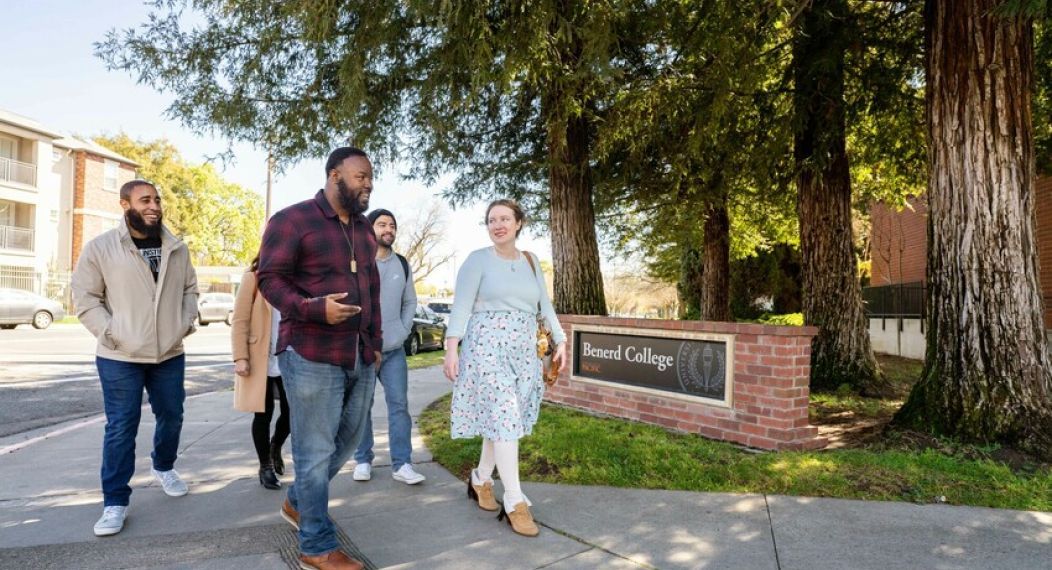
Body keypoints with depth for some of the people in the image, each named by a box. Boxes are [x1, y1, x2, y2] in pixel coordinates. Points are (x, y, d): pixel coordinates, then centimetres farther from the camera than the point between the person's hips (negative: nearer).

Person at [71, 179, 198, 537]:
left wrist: (187, 322, 0)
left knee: (171, 417, 16)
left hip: (170, 354, 4)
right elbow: (84, 297, -4)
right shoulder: (101, 248, -6)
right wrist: (110, 333, -12)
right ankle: (115, 503, 13)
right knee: (121, 428, 0)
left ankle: (164, 467, 42)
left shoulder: (177, 249, 5)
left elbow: (190, 289, 14)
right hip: (120, 358, -4)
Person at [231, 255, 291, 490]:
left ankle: (276, 447, 37)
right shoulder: (253, 278, -4)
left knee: (291, 412, 7)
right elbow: (240, 321, -6)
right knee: (263, 414, 6)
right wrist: (240, 357, -12)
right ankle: (265, 466, 24)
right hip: (260, 361, -4)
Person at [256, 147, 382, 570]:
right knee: (316, 450, 2)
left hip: (360, 358, 8)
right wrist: (315, 308, -25)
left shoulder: (365, 229, 16)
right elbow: (270, 279, -9)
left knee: (347, 441, 16)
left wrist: (376, 342, 17)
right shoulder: (292, 220, -6)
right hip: (312, 357, -7)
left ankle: (297, 502, 41)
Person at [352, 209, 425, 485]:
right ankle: (363, 460, 21)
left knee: (399, 404, 1)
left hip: (394, 349, 3)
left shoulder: (403, 265, 9)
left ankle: (401, 464, 7)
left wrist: (403, 331, 5)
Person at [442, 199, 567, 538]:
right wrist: (451, 347, -17)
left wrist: (560, 341, 7)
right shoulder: (478, 259, -2)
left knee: (504, 419, 9)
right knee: (504, 418, -10)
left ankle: (480, 479, 29)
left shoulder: (531, 262, 13)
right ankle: (514, 503, -4)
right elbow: (461, 305, -8)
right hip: (487, 347, -5)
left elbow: (545, 305, 15)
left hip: (523, 351, 5)